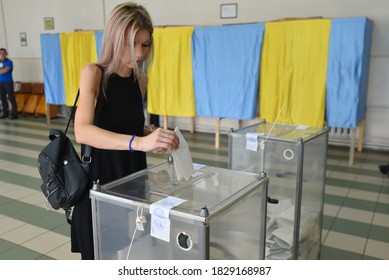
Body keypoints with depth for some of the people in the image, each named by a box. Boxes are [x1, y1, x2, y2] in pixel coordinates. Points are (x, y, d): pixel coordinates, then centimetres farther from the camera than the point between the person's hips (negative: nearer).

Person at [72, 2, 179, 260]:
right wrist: (138, 142, -41)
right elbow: (82, 132, -28)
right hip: (98, 184, -5)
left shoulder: (138, 81, 2)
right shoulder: (94, 73, -13)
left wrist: (154, 137, -4)